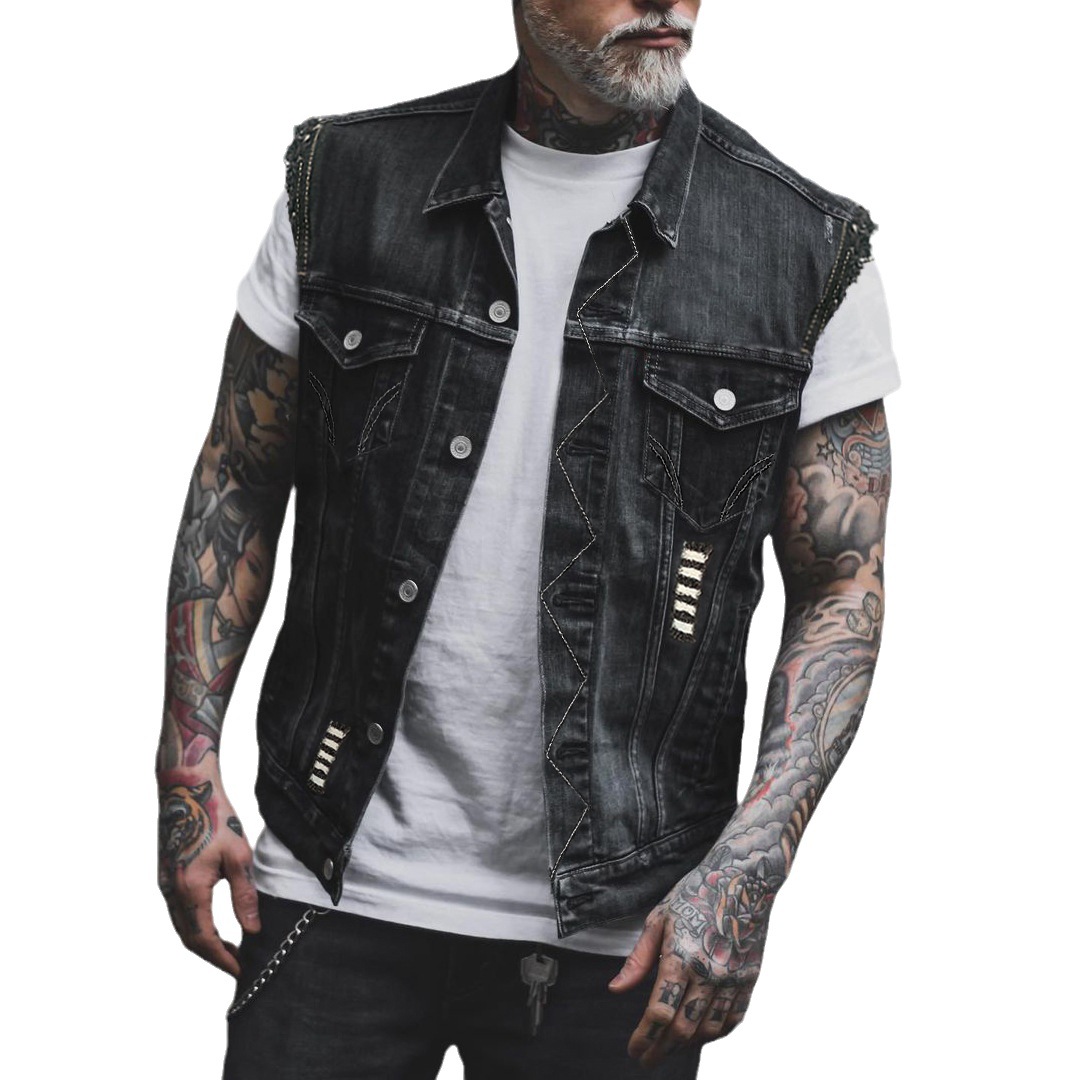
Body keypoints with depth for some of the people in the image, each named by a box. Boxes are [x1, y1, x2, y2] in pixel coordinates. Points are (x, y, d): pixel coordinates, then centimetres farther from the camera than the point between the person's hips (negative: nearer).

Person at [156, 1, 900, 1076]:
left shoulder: (807, 251, -3)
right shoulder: (348, 181, 1)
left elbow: (842, 586, -2)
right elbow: (240, 479, 8)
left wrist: (745, 871, -13)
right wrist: (189, 768, 1)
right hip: (339, 880, 1)